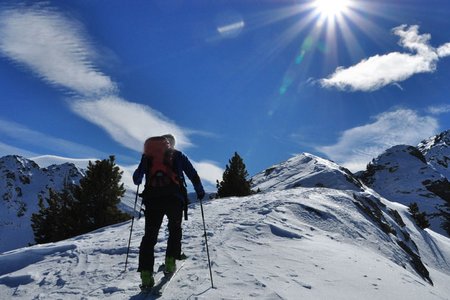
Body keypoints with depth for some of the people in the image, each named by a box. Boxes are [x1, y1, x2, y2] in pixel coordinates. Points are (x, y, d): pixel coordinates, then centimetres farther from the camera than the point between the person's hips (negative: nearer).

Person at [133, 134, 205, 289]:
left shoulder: (148, 155, 17)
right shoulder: (178, 155, 13)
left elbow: (136, 178, 19)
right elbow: (193, 174, 8)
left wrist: (138, 181, 42)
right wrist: (200, 192, 19)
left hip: (152, 199, 1)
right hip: (174, 199, -1)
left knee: (150, 235, 4)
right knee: (175, 230, 19)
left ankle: (146, 273, -6)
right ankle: (170, 262, 9)